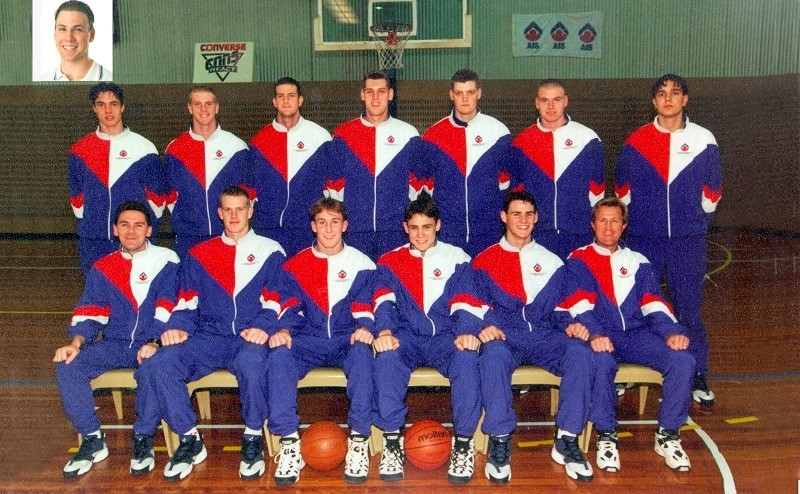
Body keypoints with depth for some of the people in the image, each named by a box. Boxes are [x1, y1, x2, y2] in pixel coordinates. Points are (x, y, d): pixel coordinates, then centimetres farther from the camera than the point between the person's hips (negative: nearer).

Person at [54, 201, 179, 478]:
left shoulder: (166, 262, 2)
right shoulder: (102, 269, 13)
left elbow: (167, 308, -9)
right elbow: (89, 313, 7)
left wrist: (154, 343, -24)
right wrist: (76, 342, -13)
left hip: (152, 344, -4)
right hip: (115, 344, 4)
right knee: (68, 367, -20)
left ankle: (143, 440, -14)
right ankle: (92, 440, -5)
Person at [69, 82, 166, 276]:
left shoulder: (144, 148, 1)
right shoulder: (79, 151, 7)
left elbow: (157, 194, 7)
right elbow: (76, 196, 17)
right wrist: (87, 223, 14)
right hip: (93, 243, 2)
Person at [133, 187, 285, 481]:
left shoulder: (270, 251, 12)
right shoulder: (198, 255, 21)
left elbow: (274, 301, 3)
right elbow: (187, 302, 16)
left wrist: (262, 326, -17)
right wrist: (177, 327, -6)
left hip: (249, 338, -3)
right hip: (207, 338, 3)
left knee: (252, 362, -39)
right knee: (157, 367, -24)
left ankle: (253, 438, -13)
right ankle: (190, 440, -5)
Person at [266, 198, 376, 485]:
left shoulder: (361, 263, 10)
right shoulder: (295, 265, 12)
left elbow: (363, 305, 1)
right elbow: (291, 305, 3)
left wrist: (364, 327, -22)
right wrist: (284, 328, -19)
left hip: (346, 341, -1)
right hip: (308, 340, 1)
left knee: (362, 352, -36)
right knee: (279, 355, -32)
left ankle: (359, 441, -29)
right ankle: (289, 443, -28)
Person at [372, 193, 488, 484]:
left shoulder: (457, 258, 12)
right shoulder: (390, 261, 14)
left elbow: (465, 301, -1)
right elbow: (384, 300, -3)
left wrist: (466, 332, -22)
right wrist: (384, 331, -25)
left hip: (445, 336, 0)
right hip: (405, 336, 0)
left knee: (467, 356, -33)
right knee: (386, 355, -34)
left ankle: (463, 442, -20)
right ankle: (392, 441, -23)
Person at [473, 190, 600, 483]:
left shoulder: (551, 262, 16)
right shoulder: (484, 261, 11)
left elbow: (543, 310, 6)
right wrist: (486, 326, -20)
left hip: (543, 336, 2)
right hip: (504, 338, -2)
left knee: (580, 352, -27)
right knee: (494, 354, -36)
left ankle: (566, 441, -19)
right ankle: (499, 442, -29)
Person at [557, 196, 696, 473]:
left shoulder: (638, 262, 21)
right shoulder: (578, 261, 9)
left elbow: (653, 302, 10)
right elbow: (579, 303, -7)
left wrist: (671, 331, -10)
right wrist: (594, 334, -26)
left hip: (637, 334, 4)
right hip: (599, 335, -3)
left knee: (683, 360, -22)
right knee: (601, 362, -37)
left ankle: (667, 435, -5)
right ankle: (606, 436, -17)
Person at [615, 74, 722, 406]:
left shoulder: (703, 141, 3)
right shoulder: (635, 142, 3)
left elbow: (711, 194, 11)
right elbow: (623, 191, 13)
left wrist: (693, 222, 12)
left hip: (689, 241, 0)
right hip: (644, 240, 1)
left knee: (689, 307, 3)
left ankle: (697, 376, 14)